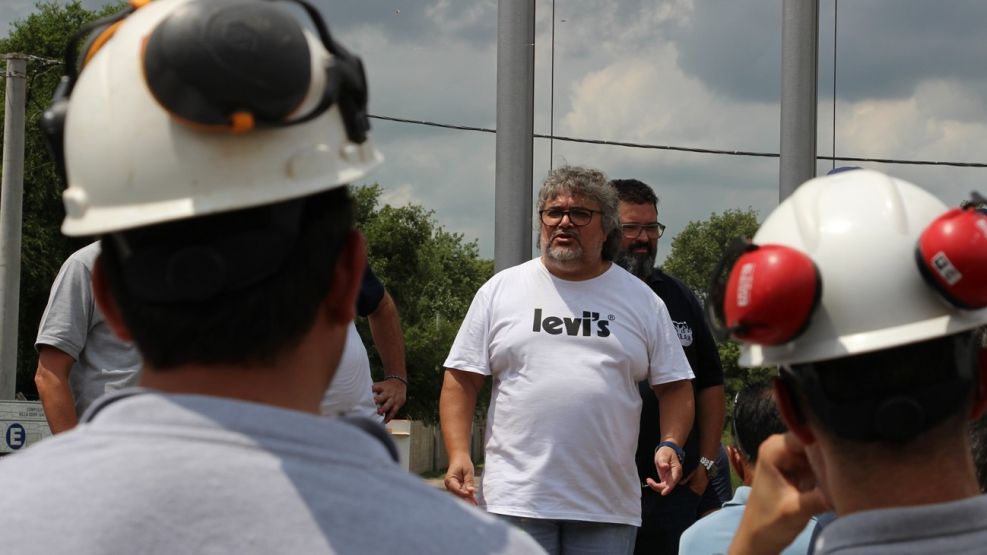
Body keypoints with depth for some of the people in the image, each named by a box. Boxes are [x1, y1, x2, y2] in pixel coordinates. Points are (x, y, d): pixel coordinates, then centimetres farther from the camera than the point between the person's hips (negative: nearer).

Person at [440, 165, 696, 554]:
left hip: (609, 507, 1)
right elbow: (462, 379, 7)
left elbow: (675, 386, 11)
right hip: (515, 500, -1)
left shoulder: (642, 300, 10)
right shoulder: (501, 290, 8)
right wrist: (458, 455, -6)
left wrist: (670, 445, -7)